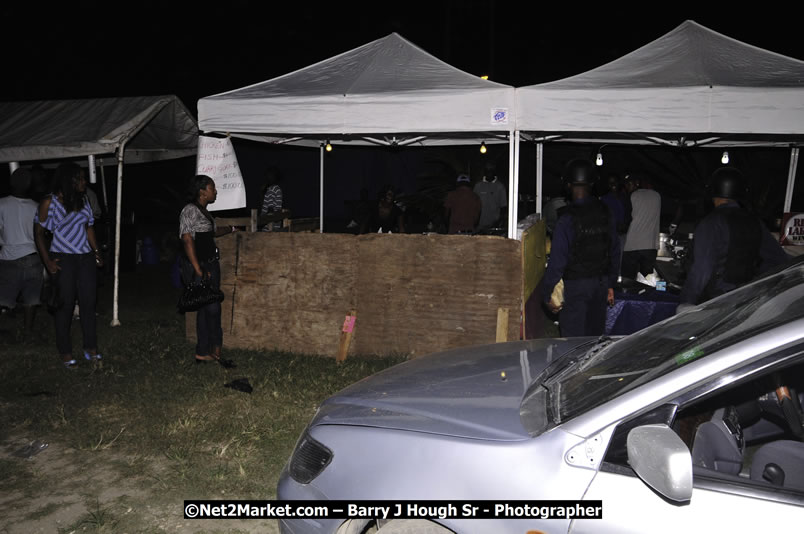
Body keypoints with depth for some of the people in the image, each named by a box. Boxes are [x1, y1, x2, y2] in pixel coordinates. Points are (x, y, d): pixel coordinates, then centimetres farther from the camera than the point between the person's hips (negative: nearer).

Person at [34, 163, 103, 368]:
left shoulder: (83, 201, 8)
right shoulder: (49, 202, -7)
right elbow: (39, 233, -4)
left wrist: (96, 251, 10)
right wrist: (47, 262, -10)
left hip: (85, 258, 5)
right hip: (62, 260, -5)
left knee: (88, 302, 6)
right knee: (64, 304, 2)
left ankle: (90, 347, 16)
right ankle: (65, 351, 14)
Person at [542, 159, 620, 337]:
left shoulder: (567, 219, -19)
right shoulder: (605, 213, 1)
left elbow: (557, 261, -18)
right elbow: (615, 252, 9)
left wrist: (546, 294, -9)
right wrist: (611, 284, 19)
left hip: (576, 285, -6)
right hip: (601, 282, 6)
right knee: (596, 334, 17)